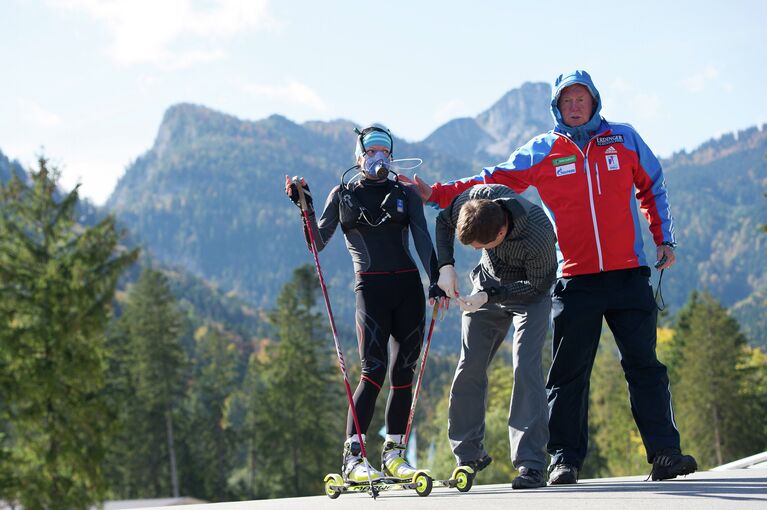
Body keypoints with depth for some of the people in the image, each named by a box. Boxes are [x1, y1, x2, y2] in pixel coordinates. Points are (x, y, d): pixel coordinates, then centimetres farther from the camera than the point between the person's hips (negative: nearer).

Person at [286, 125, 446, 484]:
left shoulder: (405, 194, 13)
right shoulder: (343, 195, 11)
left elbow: (423, 239, 3)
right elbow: (319, 243, 4)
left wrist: (435, 280, -9)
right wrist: (305, 208, -10)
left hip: (408, 286, 3)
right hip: (370, 288, -3)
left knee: (404, 371, 2)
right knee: (374, 370, -15)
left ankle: (394, 454, 11)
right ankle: (353, 457, -12)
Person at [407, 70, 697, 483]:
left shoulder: (624, 139, 8)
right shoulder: (542, 151, 5)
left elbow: (652, 187, 20)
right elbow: (494, 181, 7)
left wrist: (663, 238, 14)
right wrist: (438, 194, -1)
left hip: (629, 274, 0)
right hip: (575, 279, 0)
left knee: (644, 364, 0)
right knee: (568, 373, 1)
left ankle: (664, 453, 2)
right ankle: (564, 458, 9)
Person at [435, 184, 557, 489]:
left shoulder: (538, 236, -39)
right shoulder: (474, 199, -27)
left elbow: (538, 285, -24)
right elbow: (444, 222, -5)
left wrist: (489, 296, -31)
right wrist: (445, 266, -17)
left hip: (530, 291, -5)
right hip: (488, 286, 5)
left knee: (525, 366, -20)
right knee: (469, 368, 2)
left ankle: (531, 463, -17)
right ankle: (469, 455, 15)